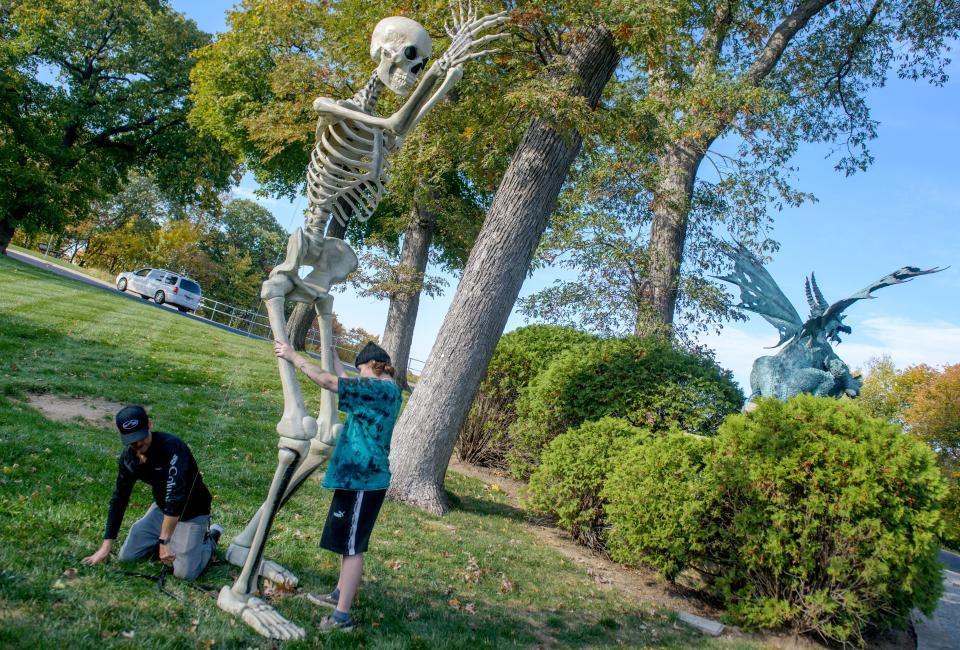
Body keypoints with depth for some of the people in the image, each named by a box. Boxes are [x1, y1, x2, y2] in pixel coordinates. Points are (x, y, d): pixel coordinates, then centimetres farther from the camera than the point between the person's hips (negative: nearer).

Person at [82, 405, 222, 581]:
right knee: (127, 555, 2)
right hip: (161, 508, 7)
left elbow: (175, 496, -38)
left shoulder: (171, 446, -32)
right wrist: (106, 546, -4)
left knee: (185, 572, -15)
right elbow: (119, 497, -2)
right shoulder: (129, 456, -8)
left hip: (191, 512, -6)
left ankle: (210, 537, 14)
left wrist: (164, 541, -38)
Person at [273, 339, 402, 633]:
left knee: (352, 545, -4)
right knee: (347, 539, 21)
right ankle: (340, 594, 36)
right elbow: (347, 386, 28)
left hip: (362, 478, -10)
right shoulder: (385, 389, 11)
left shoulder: (378, 387, -18)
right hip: (359, 474, 10)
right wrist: (334, 359, 37)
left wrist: (293, 357, -8)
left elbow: (327, 382, -18)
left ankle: (342, 616, 2)